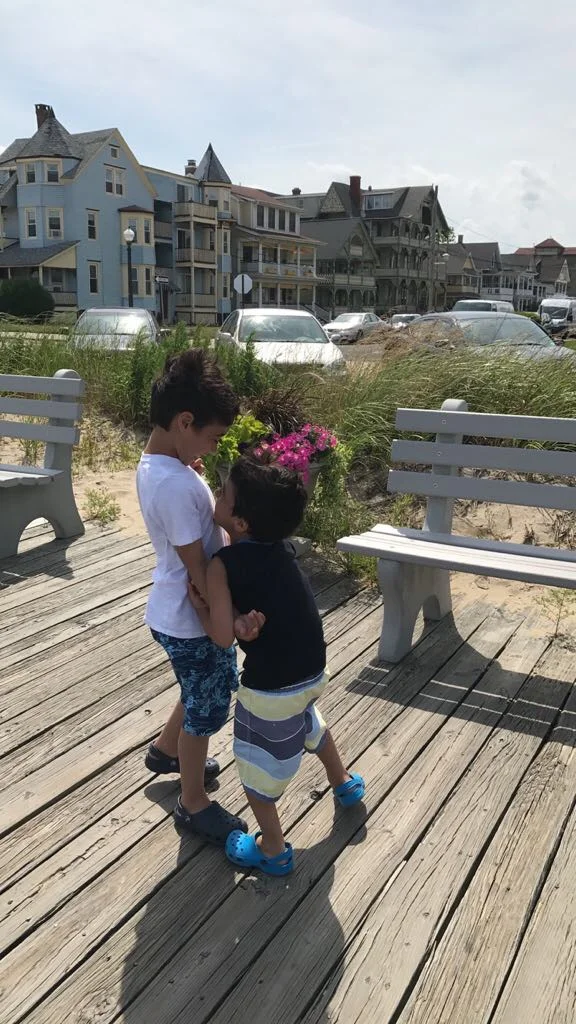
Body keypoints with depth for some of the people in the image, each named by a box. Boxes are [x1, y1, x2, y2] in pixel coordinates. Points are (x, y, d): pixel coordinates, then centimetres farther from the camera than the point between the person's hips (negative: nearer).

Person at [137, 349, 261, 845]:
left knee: (210, 688, 29)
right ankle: (194, 804, 34)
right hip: (191, 621, -9)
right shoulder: (176, 485, -31)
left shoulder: (155, 464, 0)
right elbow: (197, 570, -27)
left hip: (181, 614, 9)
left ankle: (166, 749, 53)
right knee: (205, 708, 11)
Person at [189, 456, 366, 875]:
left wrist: (199, 608, -8)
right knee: (307, 720, 37)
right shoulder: (282, 547, -1)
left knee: (257, 764, 17)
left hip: (271, 685, -7)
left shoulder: (223, 564, -19)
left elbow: (223, 636, -25)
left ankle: (273, 850, 35)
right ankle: (344, 782, 60)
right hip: (312, 671, 7)